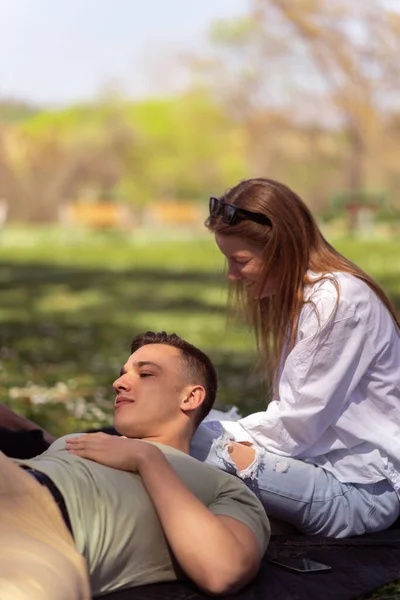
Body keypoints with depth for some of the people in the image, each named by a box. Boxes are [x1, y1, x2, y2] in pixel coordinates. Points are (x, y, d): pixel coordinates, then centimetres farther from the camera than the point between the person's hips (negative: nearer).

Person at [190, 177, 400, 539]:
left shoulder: (341, 300, -17)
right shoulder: (300, 295, 13)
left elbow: (299, 422, -18)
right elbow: (294, 411, 10)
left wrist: (229, 438, -8)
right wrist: (228, 432, -2)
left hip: (360, 491, -10)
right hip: (321, 460, 10)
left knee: (190, 444, -24)